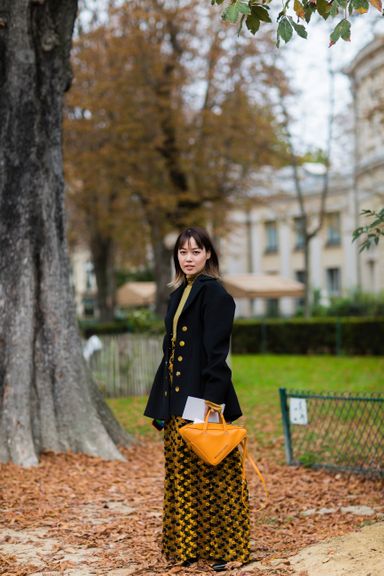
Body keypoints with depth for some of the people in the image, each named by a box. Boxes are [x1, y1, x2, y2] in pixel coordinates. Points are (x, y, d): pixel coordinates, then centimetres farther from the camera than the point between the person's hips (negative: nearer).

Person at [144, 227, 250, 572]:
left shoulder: (214, 293, -9)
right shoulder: (180, 294, 17)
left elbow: (216, 350, -16)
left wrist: (212, 400, -22)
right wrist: (162, 403, 16)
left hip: (202, 398, -9)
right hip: (176, 399, 9)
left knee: (211, 476, -2)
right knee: (181, 475, 12)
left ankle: (221, 547, 7)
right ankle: (187, 546, 20)